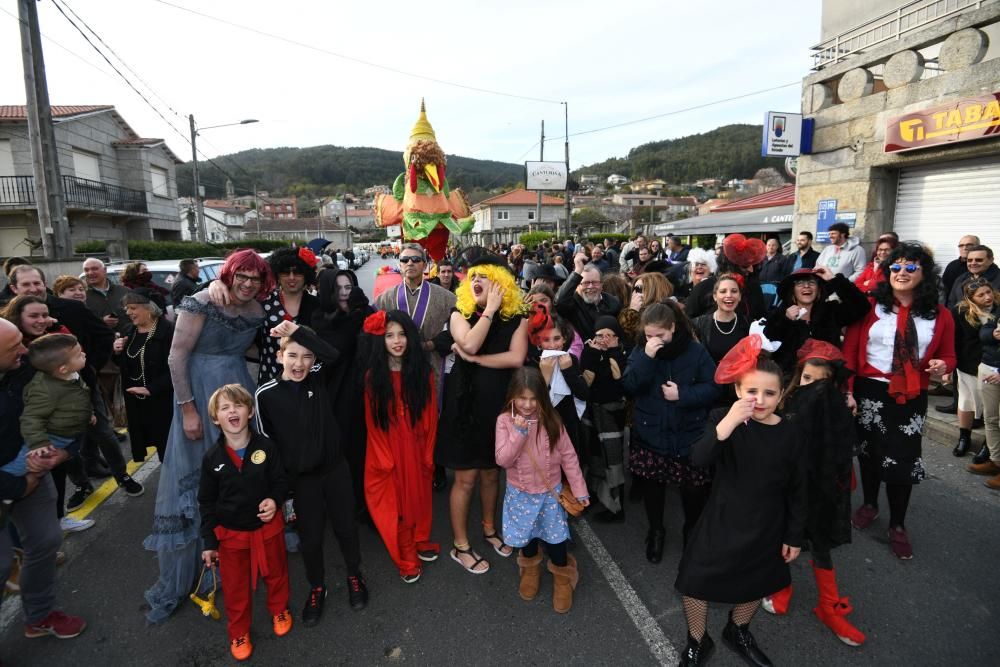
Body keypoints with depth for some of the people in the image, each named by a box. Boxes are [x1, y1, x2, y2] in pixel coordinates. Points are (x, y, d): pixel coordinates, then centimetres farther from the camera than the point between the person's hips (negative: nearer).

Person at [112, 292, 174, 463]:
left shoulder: (168, 330, -14)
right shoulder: (131, 332, 10)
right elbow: (125, 365, 19)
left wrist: (151, 389, -21)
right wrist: (117, 352, 0)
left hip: (161, 400, -7)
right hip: (135, 401, 7)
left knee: (165, 445, -2)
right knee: (140, 445, 12)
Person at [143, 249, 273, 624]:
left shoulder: (257, 311, 2)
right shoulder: (201, 304, -14)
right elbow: (177, 357, -14)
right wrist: (187, 410, -14)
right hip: (199, 393, -5)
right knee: (193, 480, 1)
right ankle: (176, 582, 16)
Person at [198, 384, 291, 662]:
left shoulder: (265, 447, -15)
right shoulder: (212, 458, -13)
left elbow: (281, 481, -4)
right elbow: (206, 502, -4)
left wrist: (275, 500, -25)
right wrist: (209, 542, -3)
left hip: (268, 526, 0)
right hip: (230, 533, 0)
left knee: (276, 573, 21)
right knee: (235, 587, 16)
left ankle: (279, 611, 49)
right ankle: (239, 632, 40)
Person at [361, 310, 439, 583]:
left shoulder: (423, 372, -7)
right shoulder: (373, 376, -10)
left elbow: (431, 417, -3)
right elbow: (373, 422, -6)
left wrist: (428, 455, -4)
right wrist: (385, 460, -8)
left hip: (417, 449, 2)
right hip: (388, 452, -1)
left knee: (419, 497, 18)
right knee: (396, 503, 10)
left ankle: (421, 542, 41)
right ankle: (406, 559, 27)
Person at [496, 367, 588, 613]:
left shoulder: (551, 420, -14)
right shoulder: (505, 421, -15)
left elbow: (568, 456, -7)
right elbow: (502, 460, -20)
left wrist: (579, 489, -5)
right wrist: (519, 432, -31)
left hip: (550, 492, 0)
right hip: (520, 493, 1)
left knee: (555, 539, 11)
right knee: (526, 537, 20)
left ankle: (563, 577, 39)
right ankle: (530, 568, 50)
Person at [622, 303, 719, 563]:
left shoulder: (695, 351, -8)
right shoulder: (640, 351, -4)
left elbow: (713, 387, -7)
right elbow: (629, 386, -15)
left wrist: (683, 394, -20)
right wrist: (647, 357, -25)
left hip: (689, 434, -1)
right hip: (650, 433, 1)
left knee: (693, 487, 10)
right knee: (652, 484, 13)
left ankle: (691, 529, 39)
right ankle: (655, 531, 38)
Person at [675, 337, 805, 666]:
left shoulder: (789, 433, -12)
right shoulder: (723, 418, -17)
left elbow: (797, 490, -1)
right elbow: (698, 459, -34)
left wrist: (794, 535, 4)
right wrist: (727, 424, -47)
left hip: (765, 529, 2)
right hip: (721, 523, -2)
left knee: (755, 586, 23)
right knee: (697, 583, 7)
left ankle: (737, 632, 54)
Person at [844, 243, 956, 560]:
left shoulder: (940, 316, 0)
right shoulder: (870, 306, -6)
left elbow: (949, 356, 9)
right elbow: (850, 350, -6)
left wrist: (942, 366, -15)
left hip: (911, 398, 1)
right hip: (870, 391, 0)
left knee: (902, 460, 4)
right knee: (869, 452, 15)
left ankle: (898, 525, 24)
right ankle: (869, 505, 39)